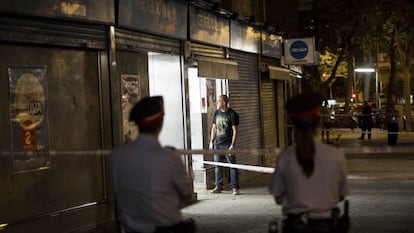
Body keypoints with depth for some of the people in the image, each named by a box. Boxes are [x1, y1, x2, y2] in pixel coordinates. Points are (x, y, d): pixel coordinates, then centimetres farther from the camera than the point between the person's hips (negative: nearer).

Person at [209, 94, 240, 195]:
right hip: (217, 144, 6)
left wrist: (232, 145, -15)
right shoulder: (216, 113, 10)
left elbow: (235, 131, -9)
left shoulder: (232, 114, -7)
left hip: (228, 144, -6)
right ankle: (218, 186, 16)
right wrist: (211, 142, 12)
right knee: (218, 166, 8)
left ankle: (235, 188, 0)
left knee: (232, 166, -3)